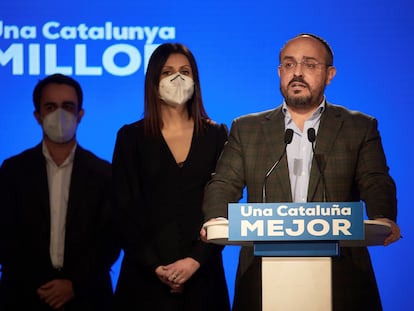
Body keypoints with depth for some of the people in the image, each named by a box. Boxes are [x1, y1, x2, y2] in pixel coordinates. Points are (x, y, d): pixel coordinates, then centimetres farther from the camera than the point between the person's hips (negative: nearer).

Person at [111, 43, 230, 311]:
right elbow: (126, 211, -1)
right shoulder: (132, 137, 4)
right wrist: (155, 266, -11)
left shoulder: (215, 135, 7)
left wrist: (196, 260, -11)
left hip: (202, 272, 1)